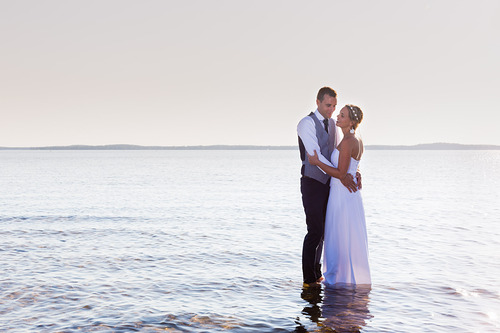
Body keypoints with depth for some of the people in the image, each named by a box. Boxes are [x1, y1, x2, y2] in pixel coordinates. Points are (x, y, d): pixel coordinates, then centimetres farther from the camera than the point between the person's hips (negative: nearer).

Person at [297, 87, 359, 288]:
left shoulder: (332, 125, 12)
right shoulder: (307, 123, -12)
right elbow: (315, 155, -21)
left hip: (328, 184, 7)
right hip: (312, 183, -7)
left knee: (322, 231, 12)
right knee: (315, 231, -9)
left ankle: (317, 273, 23)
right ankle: (309, 279, 0)